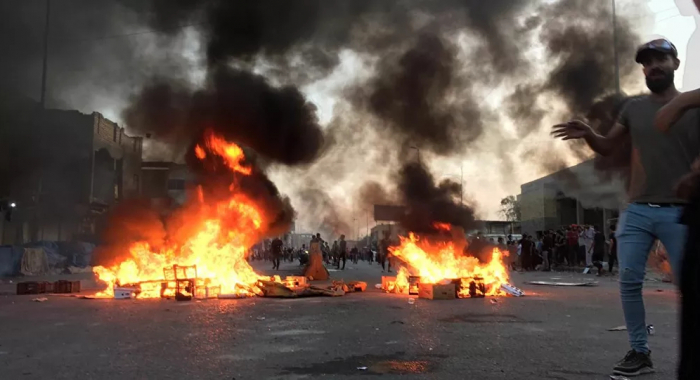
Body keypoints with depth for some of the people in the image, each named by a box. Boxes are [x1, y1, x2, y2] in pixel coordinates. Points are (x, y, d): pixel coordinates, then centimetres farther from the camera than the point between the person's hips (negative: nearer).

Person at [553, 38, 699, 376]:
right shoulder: (633, 108, 13)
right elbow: (607, 148, 16)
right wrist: (587, 134, -5)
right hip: (636, 211, 3)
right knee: (629, 281, -2)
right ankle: (639, 352, 8)